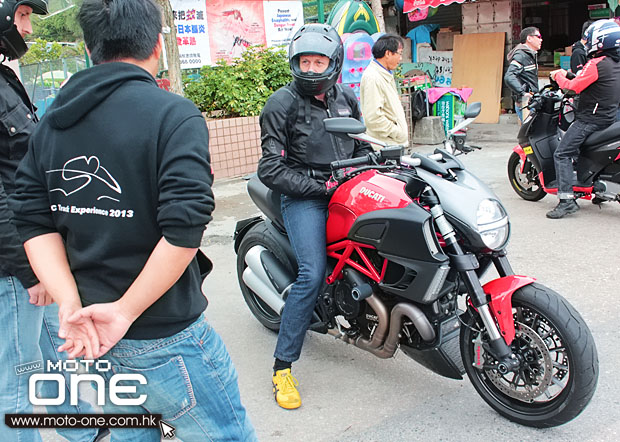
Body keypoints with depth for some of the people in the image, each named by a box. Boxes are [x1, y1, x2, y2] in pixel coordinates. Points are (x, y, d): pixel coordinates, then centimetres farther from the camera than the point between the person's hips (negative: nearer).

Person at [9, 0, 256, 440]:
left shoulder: (51, 122, 6)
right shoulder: (174, 114, -13)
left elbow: (34, 222, 1)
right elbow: (184, 228, -24)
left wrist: (71, 304, -7)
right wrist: (125, 311, -15)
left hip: (91, 335, 7)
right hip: (164, 338, -6)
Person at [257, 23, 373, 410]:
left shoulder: (346, 99, 14)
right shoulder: (282, 104, -4)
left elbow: (362, 148, 24)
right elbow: (272, 169, -11)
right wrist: (320, 188, -16)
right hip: (303, 199, -6)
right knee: (313, 274, -21)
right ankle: (283, 365, -9)